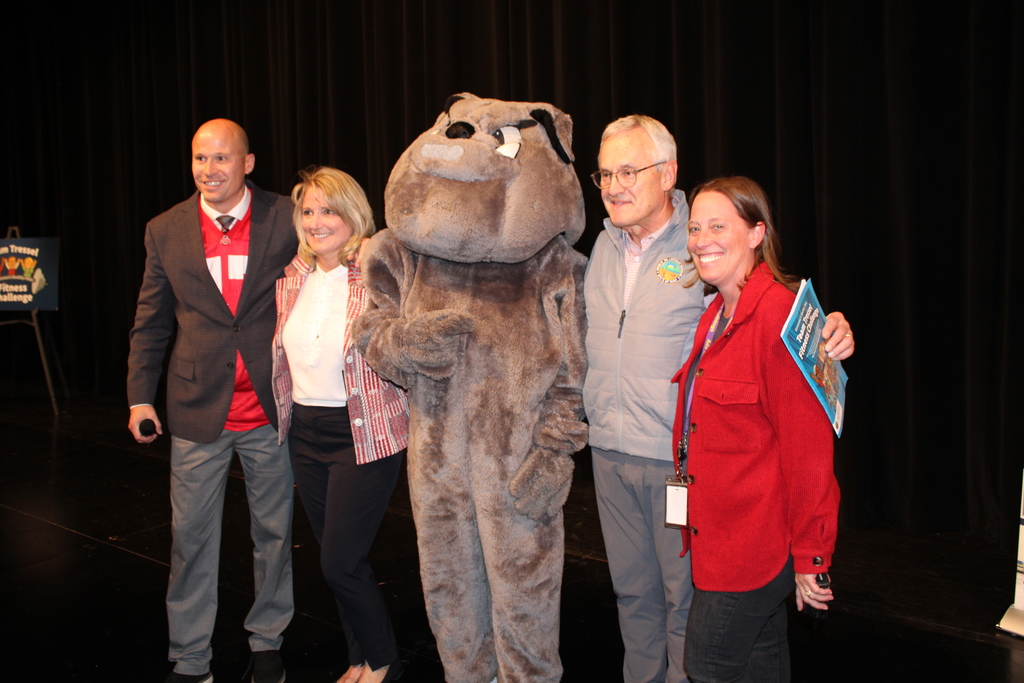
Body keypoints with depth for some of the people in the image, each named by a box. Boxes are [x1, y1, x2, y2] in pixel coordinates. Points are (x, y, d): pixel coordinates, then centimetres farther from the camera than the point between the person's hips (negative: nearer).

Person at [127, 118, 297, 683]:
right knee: (191, 537, 8)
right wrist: (139, 395, 6)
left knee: (273, 530, 13)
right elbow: (151, 322, 9)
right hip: (198, 409, 1)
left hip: (272, 406, -1)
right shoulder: (165, 231, 3)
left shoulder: (285, 220, -3)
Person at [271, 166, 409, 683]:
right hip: (306, 433, 6)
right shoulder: (292, 279, 7)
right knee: (335, 559, 16)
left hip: (363, 433, -6)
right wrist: (286, 416, 18)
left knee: (341, 563, -3)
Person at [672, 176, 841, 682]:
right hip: (718, 530, 9)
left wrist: (810, 557, -17)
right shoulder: (716, 315, 11)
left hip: (758, 536, -9)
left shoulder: (779, 313, -19)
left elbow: (807, 444, -20)